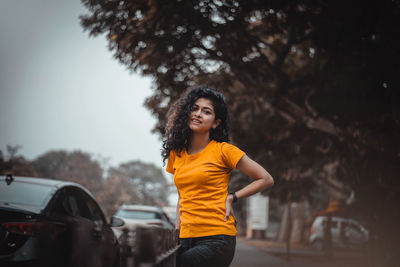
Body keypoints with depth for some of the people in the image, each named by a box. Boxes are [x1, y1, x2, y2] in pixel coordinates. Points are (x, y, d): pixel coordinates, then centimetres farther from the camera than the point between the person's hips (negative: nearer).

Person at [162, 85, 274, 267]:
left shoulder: (223, 150, -2)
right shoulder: (176, 154, 15)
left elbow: (266, 179, 3)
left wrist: (231, 198, -2)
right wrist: (178, 218, 11)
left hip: (216, 239, -5)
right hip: (186, 239, 6)